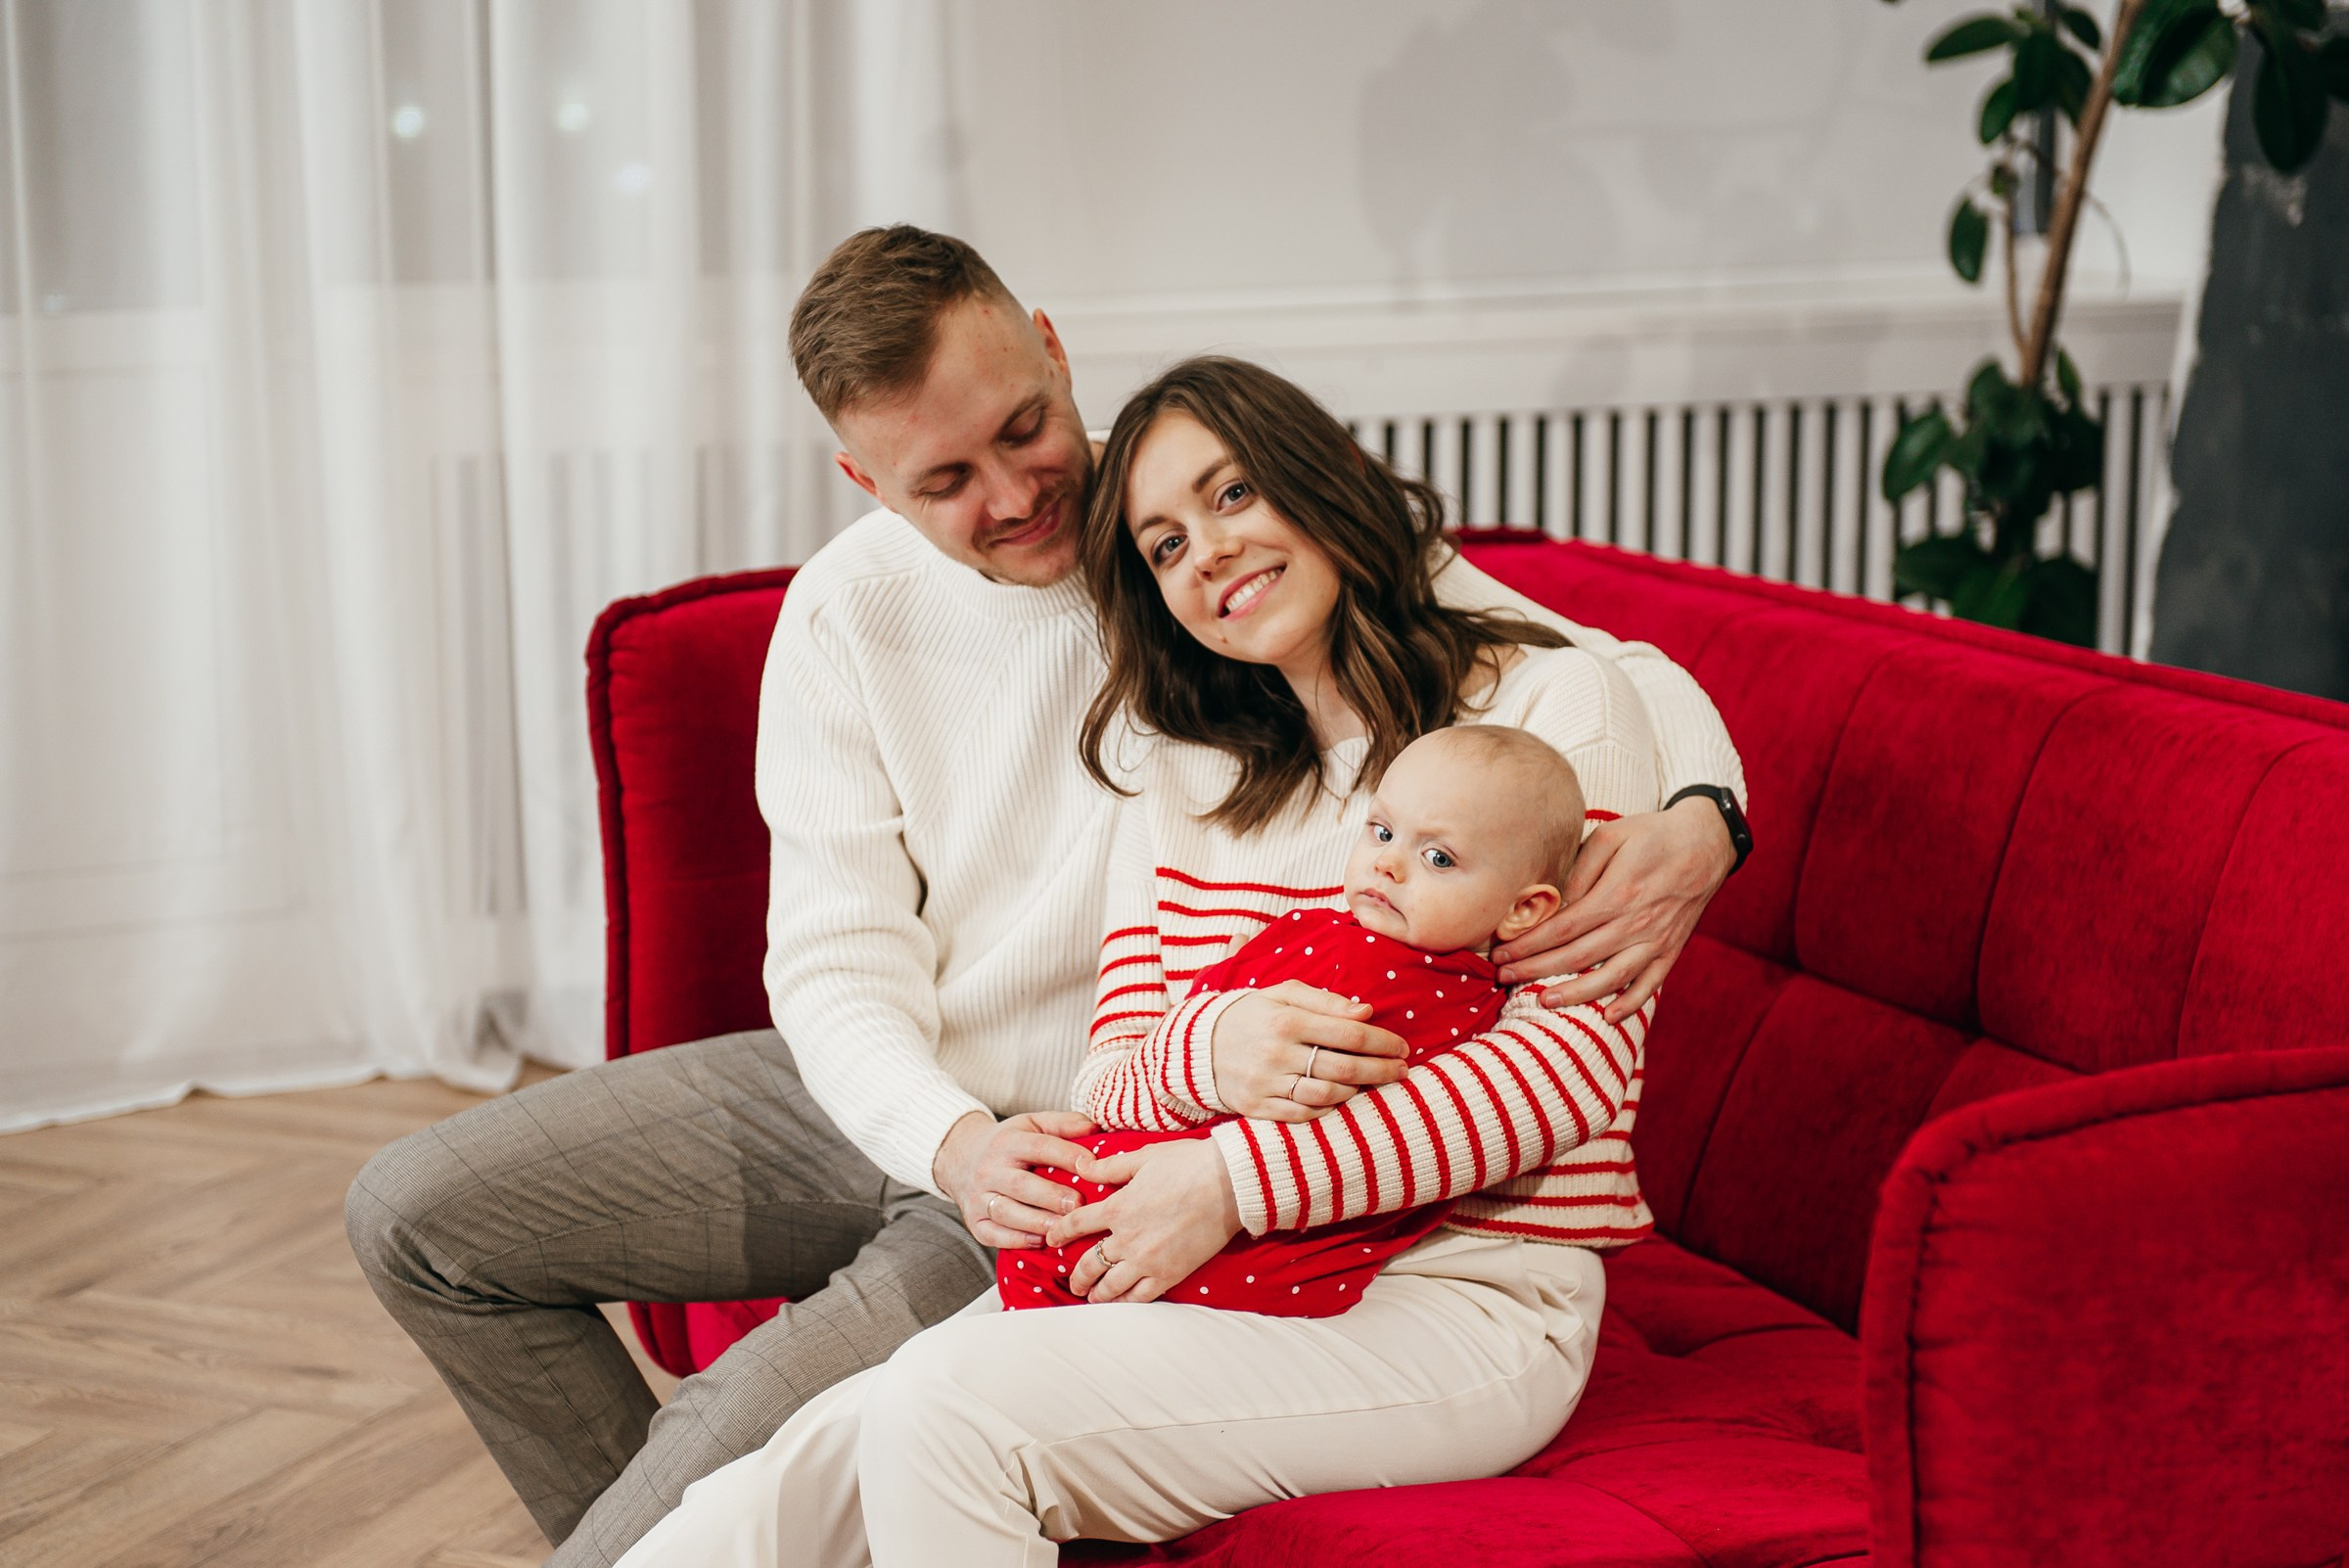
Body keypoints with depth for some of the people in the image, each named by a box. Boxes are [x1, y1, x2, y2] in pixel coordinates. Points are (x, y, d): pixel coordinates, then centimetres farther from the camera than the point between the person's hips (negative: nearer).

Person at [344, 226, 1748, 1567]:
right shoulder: (844, 613, -3)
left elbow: (1614, 674, -9)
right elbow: (839, 965, -6)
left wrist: (1699, 819, -33)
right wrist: (953, 1144, -27)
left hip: (1104, 1160, -5)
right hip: (887, 1103, 5)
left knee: (749, 1429, -27)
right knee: (421, 1215, 2)